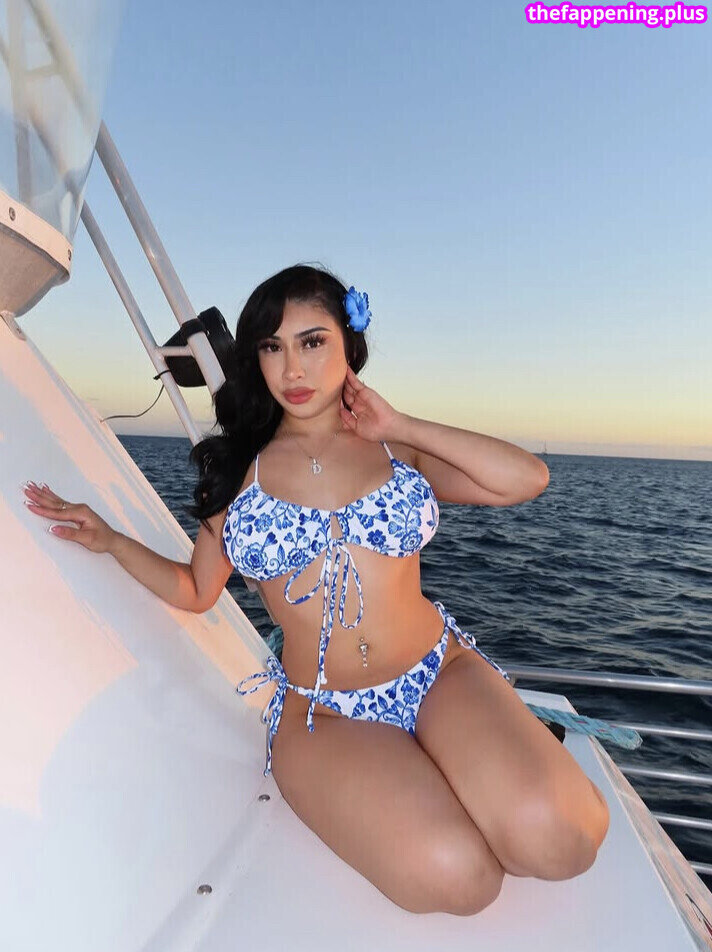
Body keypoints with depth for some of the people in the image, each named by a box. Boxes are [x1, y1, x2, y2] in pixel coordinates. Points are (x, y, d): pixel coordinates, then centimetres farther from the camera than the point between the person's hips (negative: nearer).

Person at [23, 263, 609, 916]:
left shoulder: (397, 451, 6)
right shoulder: (237, 468, 5)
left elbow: (529, 479, -6)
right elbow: (198, 591, 15)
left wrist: (400, 427, -5)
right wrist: (111, 539, 2)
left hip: (443, 676, 1)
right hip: (324, 715, 0)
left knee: (555, 839, -24)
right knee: (450, 874, -26)